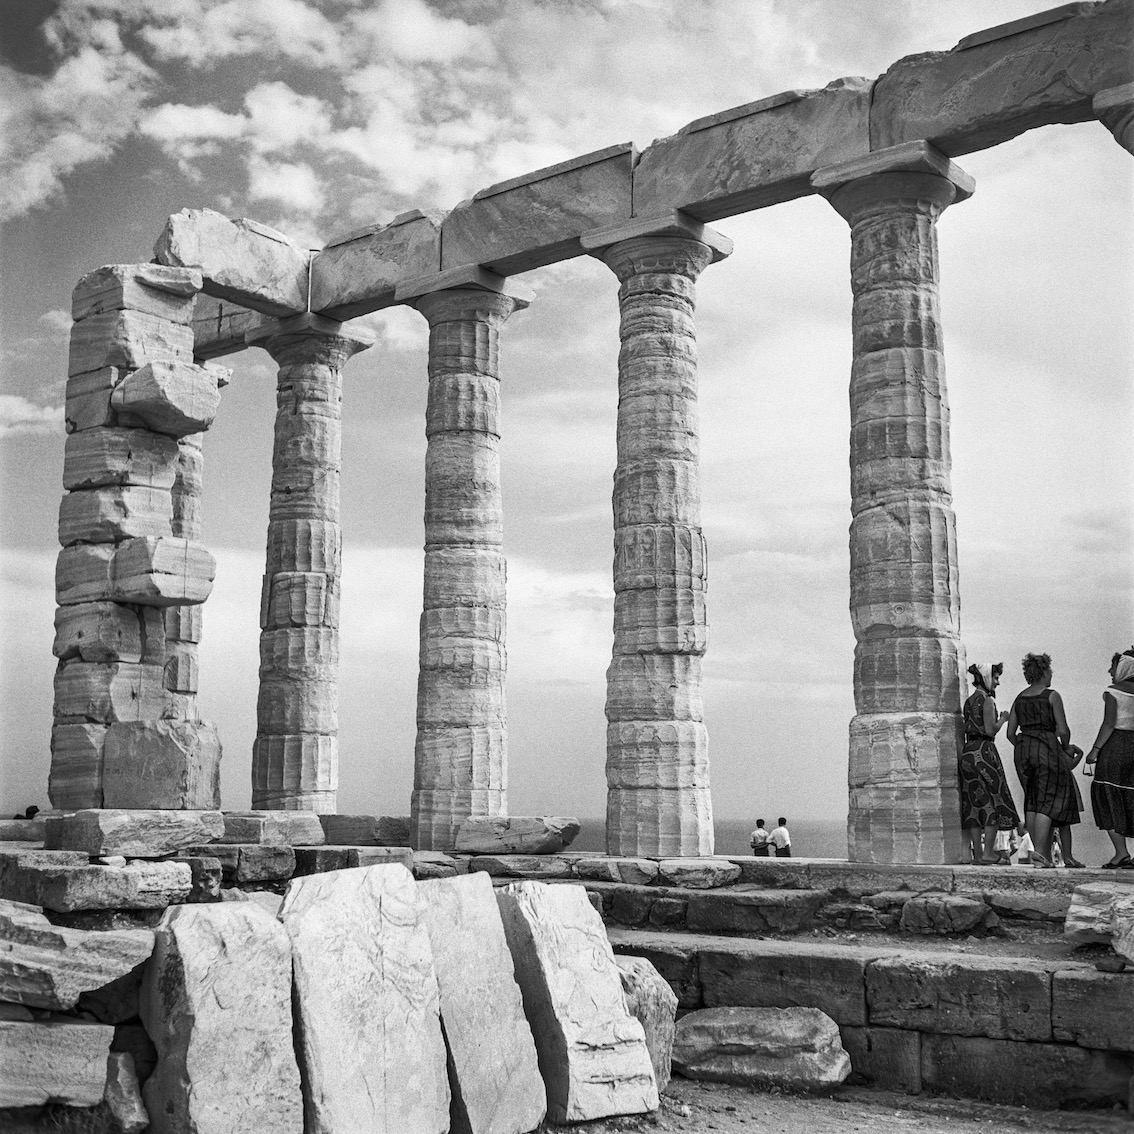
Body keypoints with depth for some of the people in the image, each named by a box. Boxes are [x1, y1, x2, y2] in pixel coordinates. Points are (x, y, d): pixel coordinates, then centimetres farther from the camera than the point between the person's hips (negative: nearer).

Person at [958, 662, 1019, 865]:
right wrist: (1003, 718, 1)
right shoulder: (987, 700, -9)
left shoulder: (969, 701, 15)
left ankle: (977, 853, 8)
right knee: (994, 801, -2)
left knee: (975, 803, 8)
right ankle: (988, 852, -5)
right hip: (984, 750, -8)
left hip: (967, 751, 8)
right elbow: (990, 729, -16)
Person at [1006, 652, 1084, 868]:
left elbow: (1011, 733, 10)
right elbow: (1063, 730, -8)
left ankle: (1045, 855, 9)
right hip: (1047, 748, -5)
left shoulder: (1020, 698, 11)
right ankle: (1040, 850, -17)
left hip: (1023, 750, 5)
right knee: (1050, 801, -4)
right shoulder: (1052, 696, -4)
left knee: (1032, 802, 9)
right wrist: (1066, 748, 10)